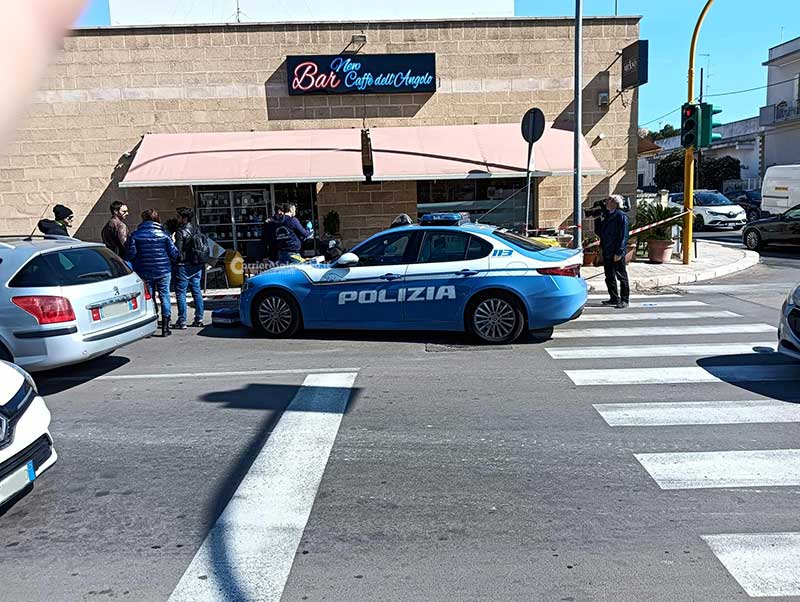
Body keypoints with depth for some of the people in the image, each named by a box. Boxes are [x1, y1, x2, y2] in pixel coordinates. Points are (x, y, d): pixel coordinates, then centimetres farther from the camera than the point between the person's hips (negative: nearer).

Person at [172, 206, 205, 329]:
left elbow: (177, 251, -15)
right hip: (197, 265, 8)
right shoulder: (196, 230, 12)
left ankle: (182, 321, -3)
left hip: (184, 266, -7)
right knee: (197, 291, 11)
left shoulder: (181, 232, -12)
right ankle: (199, 319, 13)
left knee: (181, 293, -2)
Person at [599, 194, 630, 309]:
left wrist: (619, 252, -20)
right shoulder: (606, 215, 11)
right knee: (609, 277, 14)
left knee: (622, 277, 2)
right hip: (607, 252, 8)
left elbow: (623, 235, -16)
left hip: (617, 253, -8)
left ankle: (624, 300, 9)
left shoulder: (621, 216, -13)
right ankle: (614, 298, 25)